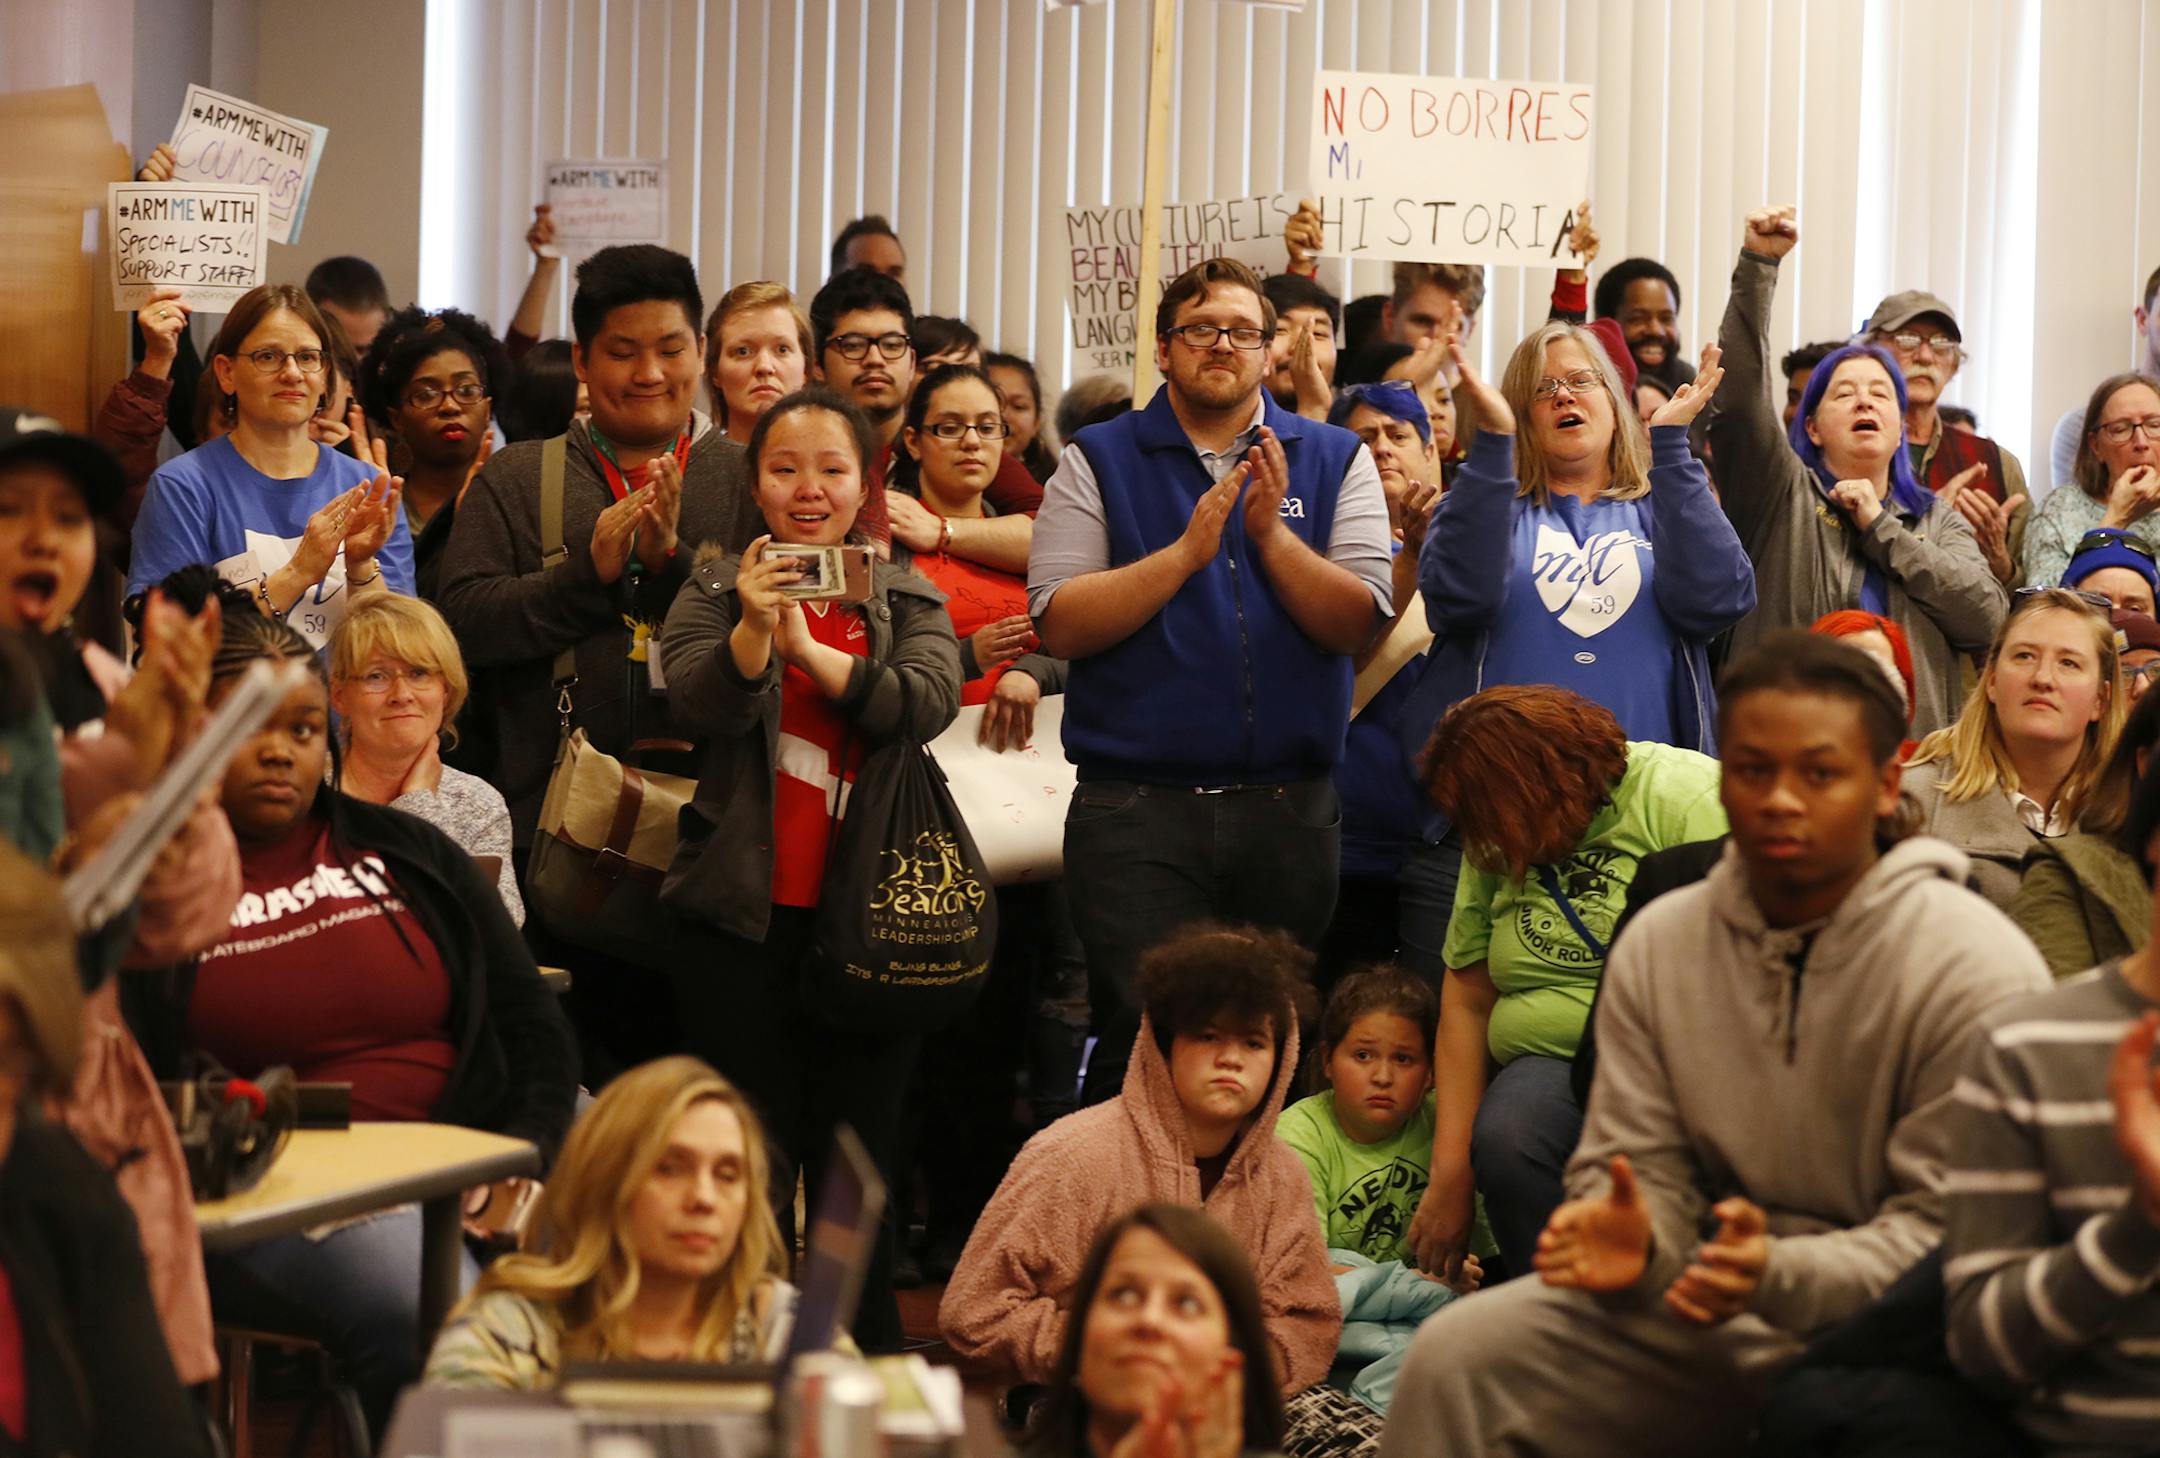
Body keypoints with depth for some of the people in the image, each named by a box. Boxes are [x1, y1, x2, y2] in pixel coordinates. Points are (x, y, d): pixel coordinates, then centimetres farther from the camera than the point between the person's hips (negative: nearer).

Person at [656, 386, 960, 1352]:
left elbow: (931, 701, -9)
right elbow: (697, 706, -11)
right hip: (747, 912, -1)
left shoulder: (906, 600, 11)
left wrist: (813, 652, -21)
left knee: (862, 1159, 6)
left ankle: (868, 1371, 14)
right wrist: (751, 630, -29)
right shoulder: (716, 588, 8)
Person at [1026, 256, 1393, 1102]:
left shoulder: (1334, 461, 9)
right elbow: (1059, 624, -6)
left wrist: (1273, 534, -15)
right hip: (1137, 809, -2)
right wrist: (1186, 551, -14)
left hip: (1289, 809, 2)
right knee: (1143, 1045, -8)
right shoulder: (1099, 462, 6)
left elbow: (1358, 622, -1)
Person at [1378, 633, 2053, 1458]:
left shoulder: (1977, 972, -13)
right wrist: (1631, 1242, -19)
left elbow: (1951, 1230, -14)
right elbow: (1640, 1163, 6)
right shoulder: (1658, 945, 4)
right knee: (1455, 1356, -12)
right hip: (1706, 1308, 5)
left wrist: (1782, 1276, -30)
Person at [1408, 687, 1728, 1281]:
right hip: (1555, 1064, 5)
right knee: (1505, 1133, -29)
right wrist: (1451, 1173, 7)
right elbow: (1467, 1002, 14)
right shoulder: (1496, 846, 13)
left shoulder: (1683, 797, -7)